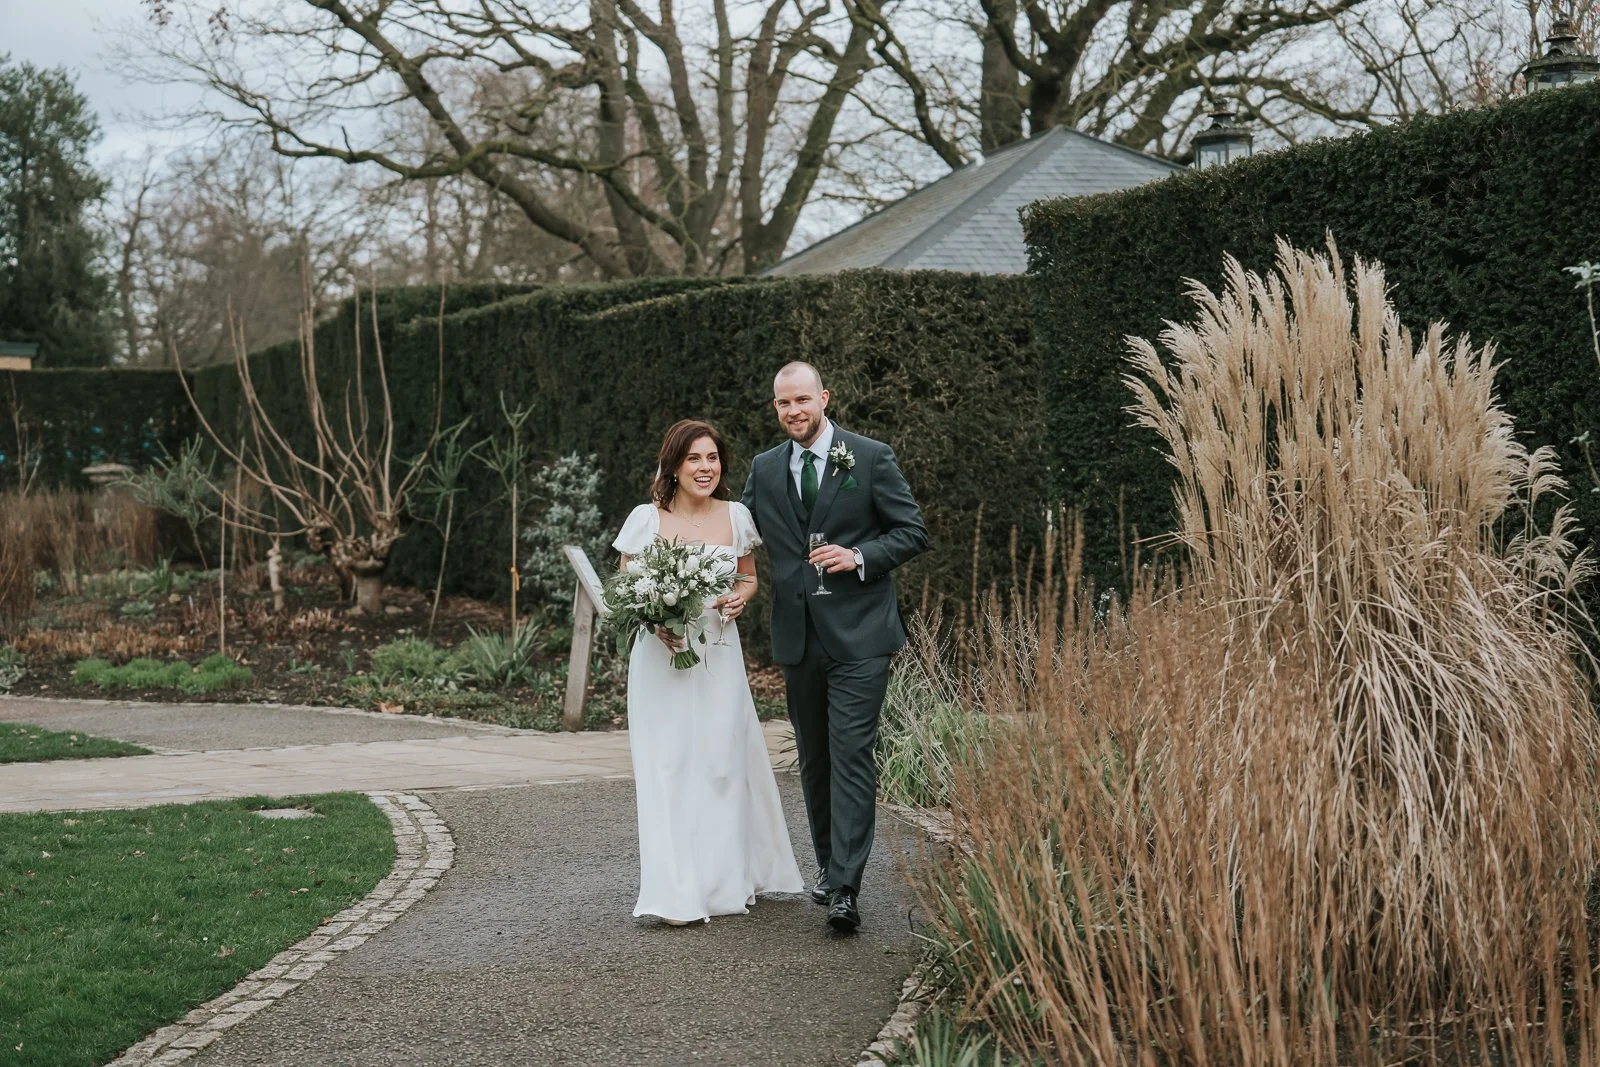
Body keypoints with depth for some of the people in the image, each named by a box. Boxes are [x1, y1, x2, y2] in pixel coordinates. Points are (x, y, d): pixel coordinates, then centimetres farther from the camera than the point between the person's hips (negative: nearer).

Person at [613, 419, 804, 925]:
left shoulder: (736, 516, 4)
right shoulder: (646, 519, -4)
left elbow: (749, 579, 17)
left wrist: (739, 598, -6)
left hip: (719, 656, 2)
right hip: (662, 657, -2)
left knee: (724, 760, 5)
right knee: (667, 765, -4)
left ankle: (728, 879, 20)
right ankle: (675, 892, -2)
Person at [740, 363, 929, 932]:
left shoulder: (871, 458, -2)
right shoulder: (765, 469, 10)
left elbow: (913, 531, -1)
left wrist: (859, 557, -16)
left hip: (858, 633, -5)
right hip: (798, 635, 5)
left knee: (851, 756, -11)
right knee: (813, 757, 13)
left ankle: (844, 890, -14)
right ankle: (829, 864, 28)